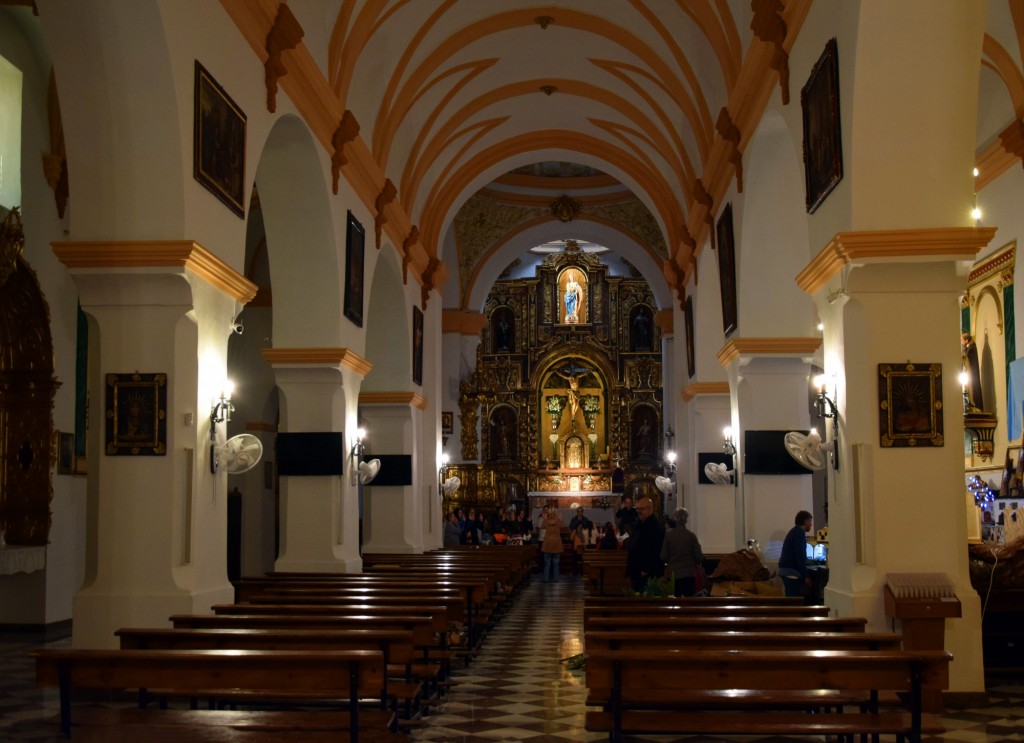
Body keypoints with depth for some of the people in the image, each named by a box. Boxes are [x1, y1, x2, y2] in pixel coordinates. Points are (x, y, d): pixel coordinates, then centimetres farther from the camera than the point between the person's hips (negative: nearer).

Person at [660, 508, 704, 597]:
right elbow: (699, 557, -4)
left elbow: (663, 557, -4)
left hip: (673, 574, 0)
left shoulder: (668, 535, -6)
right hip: (689, 574, 0)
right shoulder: (691, 536, -6)